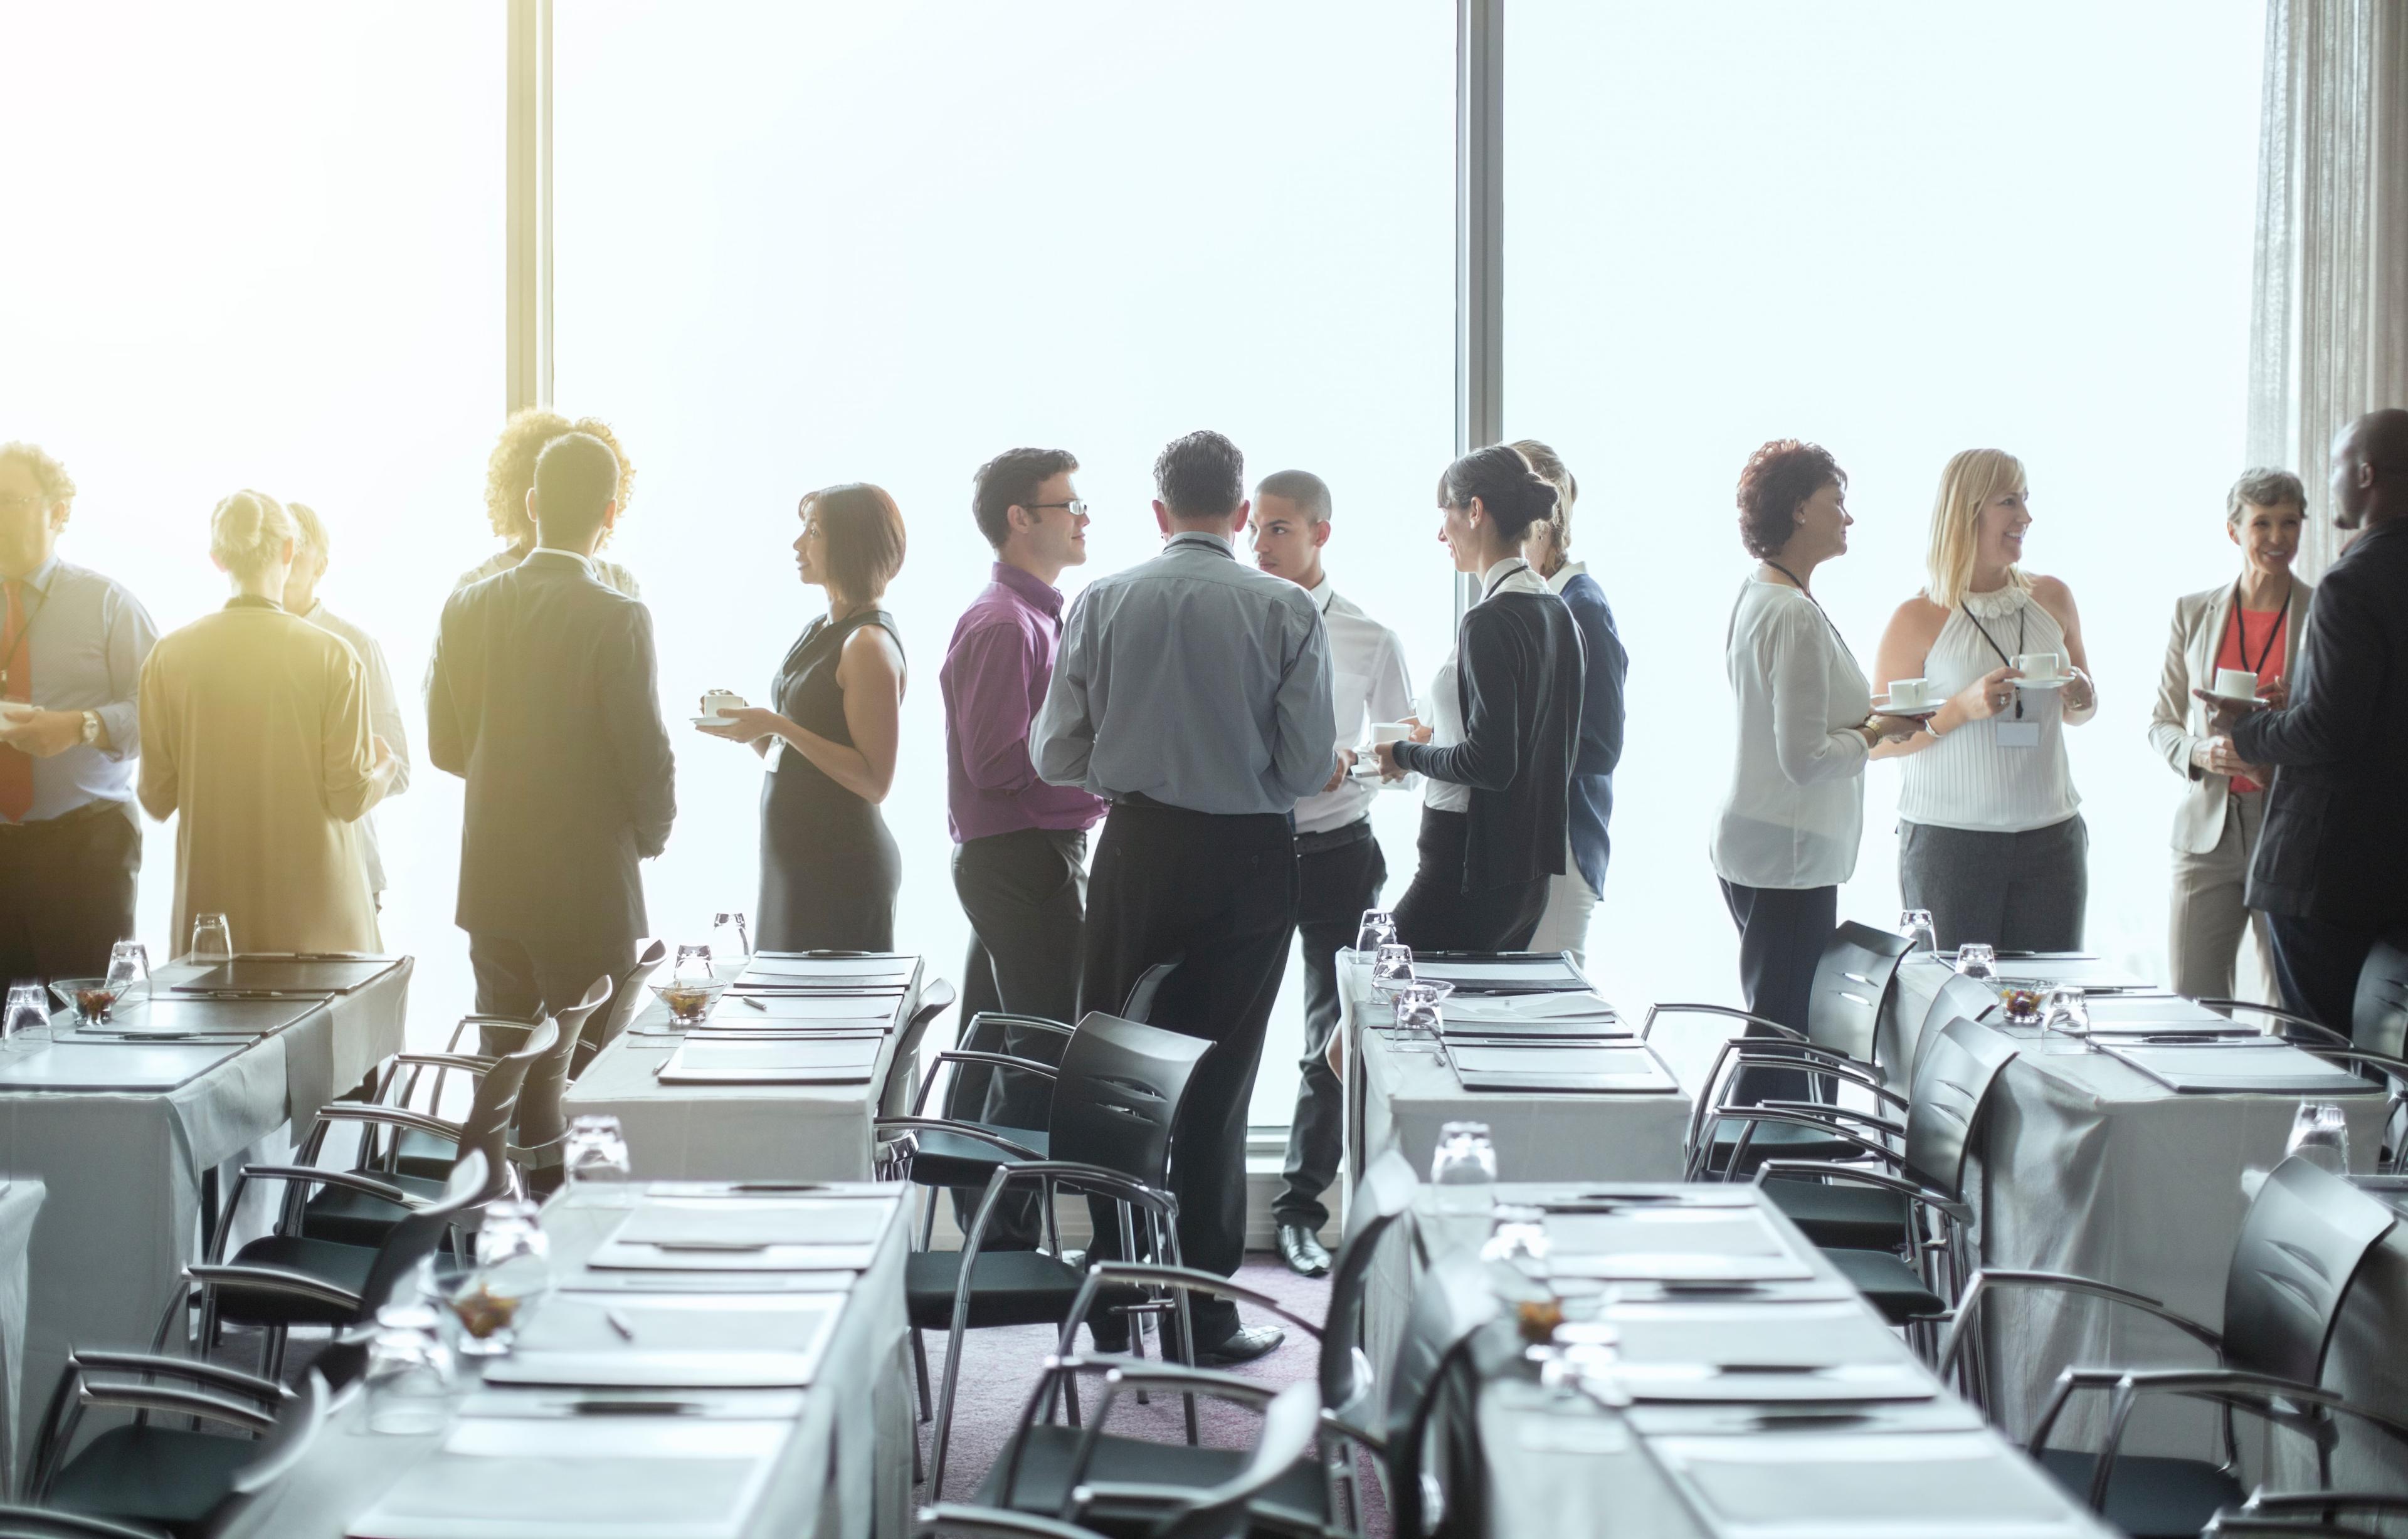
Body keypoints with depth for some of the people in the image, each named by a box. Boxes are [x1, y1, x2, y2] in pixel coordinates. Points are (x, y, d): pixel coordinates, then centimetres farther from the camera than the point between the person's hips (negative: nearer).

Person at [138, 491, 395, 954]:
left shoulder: (169, 656, -2)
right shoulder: (333, 656, -8)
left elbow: (157, 799, 2)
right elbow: (352, 797, -6)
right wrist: (383, 764, 15)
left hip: (210, 899, 2)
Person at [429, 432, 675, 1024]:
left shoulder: (465, 609, 1)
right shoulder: (618, 619, -15)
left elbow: (444, 748, 8)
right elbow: (646, 754, -12)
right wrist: (651, 835, 7)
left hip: (489, 882, 5)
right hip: (588, 887, -5)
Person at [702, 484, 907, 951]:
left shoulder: (869, 644, -14)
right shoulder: (819, 632, 14)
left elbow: (875, 781, -19)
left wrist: (780, 727, -21)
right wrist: (755, 731, 2)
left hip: (842, 864, -9)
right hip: (793, 856, 9)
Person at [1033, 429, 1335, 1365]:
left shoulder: (1102, 603, -3)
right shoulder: (1287, 611, -7)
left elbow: (1056, 756, -1)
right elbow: (1307, 767, -8)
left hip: (1136, 853, 1)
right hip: (1249, 858, -1)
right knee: (1216, 1085, 6)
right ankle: (1202, 1313, 10)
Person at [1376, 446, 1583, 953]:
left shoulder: (1490, 622, -16)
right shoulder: (1555, 611, 11)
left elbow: (1490, 763, -20)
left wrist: (1409, 755, -6)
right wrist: (1441, 740, 19)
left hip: (1471, 867, -9)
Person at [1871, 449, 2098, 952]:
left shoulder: (2052, 599, 9)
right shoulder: (1919, 620, -4)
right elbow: (1878, 742, -5)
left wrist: (2081, 698, -1)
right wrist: (1962, 708, -17)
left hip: (2051, 838, 4)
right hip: (1948, 841, -4)